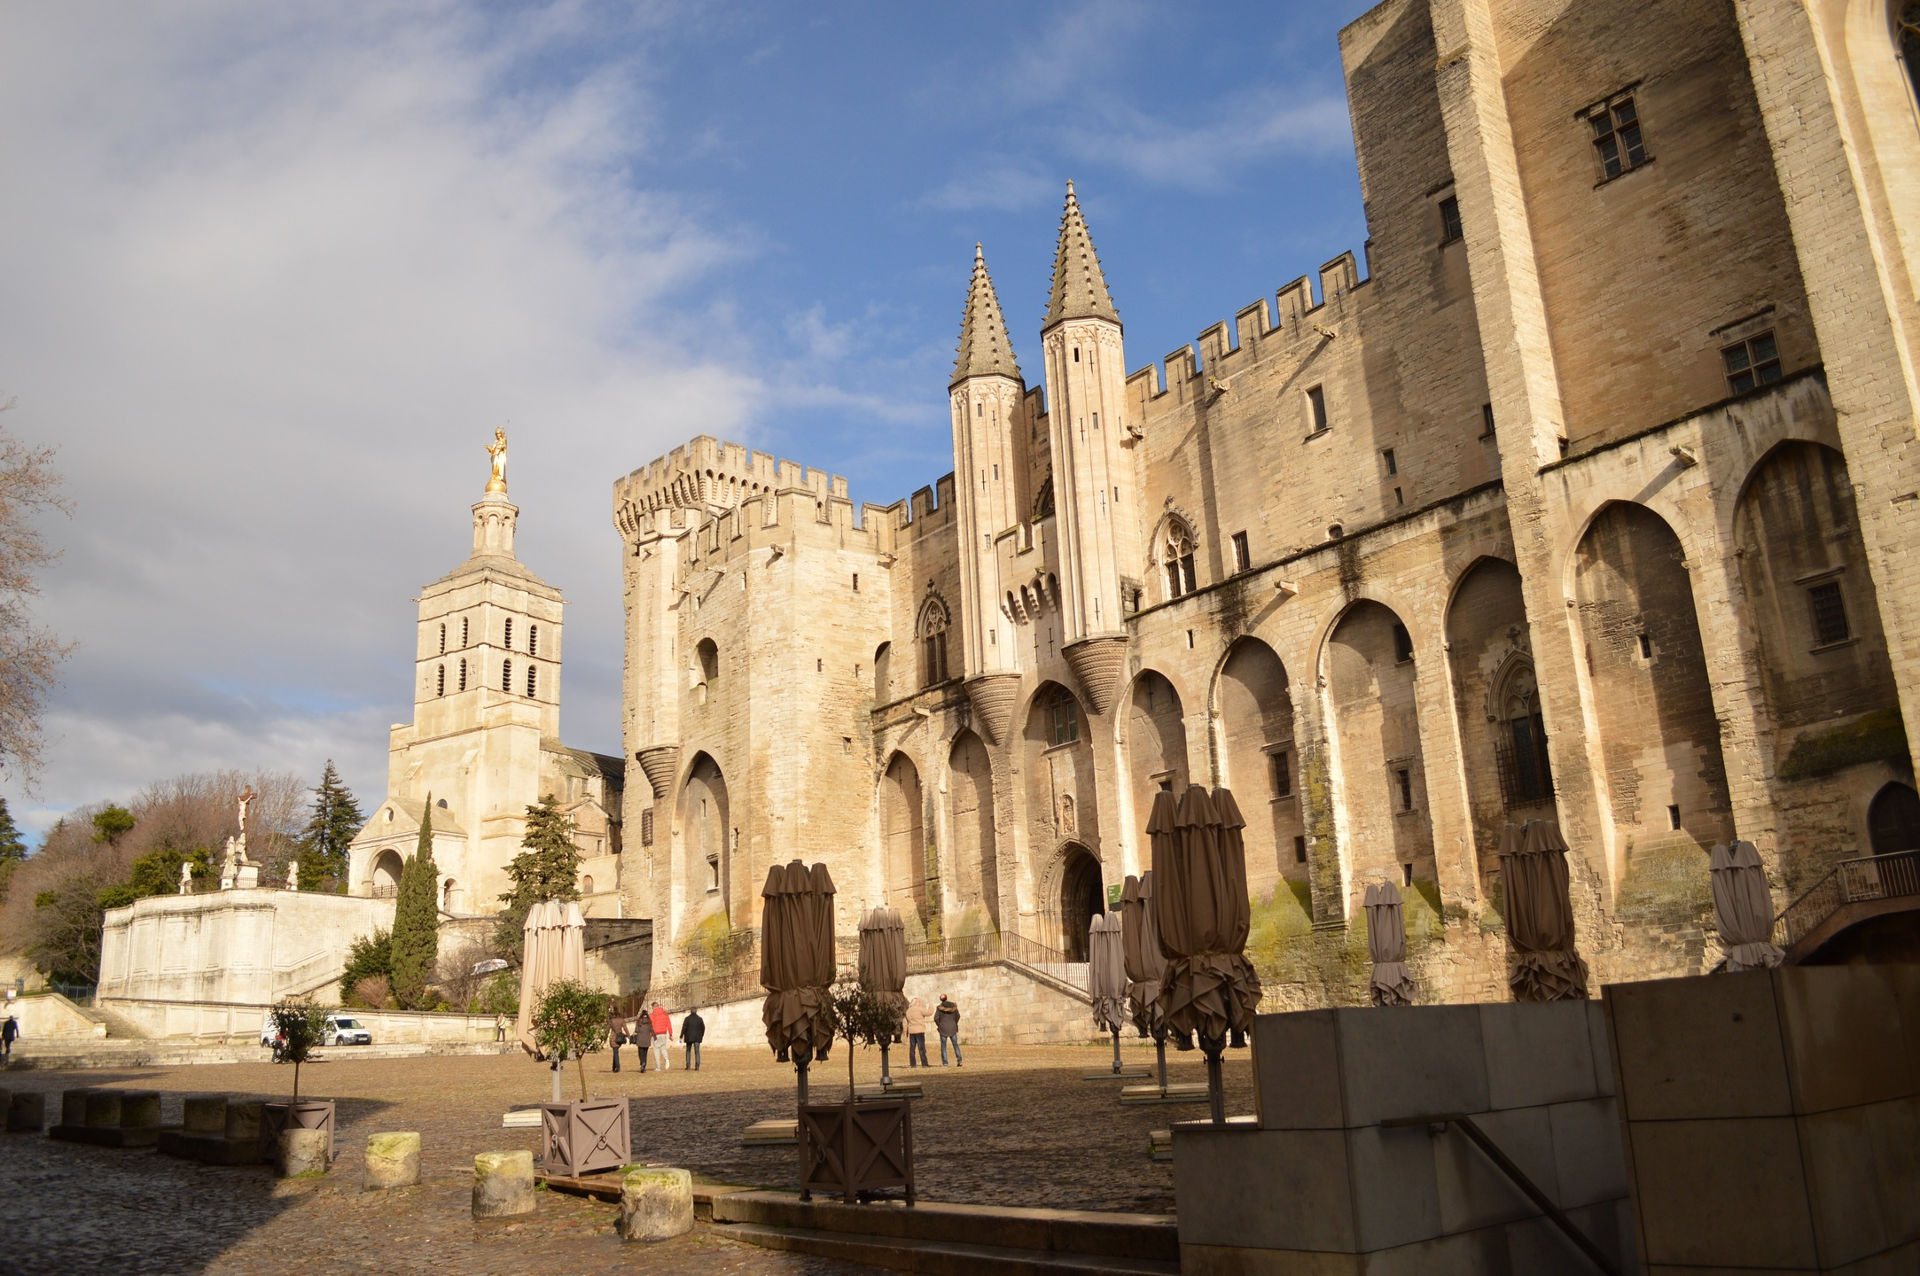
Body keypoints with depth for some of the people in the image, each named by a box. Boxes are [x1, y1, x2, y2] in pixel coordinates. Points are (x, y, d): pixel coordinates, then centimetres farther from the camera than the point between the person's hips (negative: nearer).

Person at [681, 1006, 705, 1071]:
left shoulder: (687, 1019, -5)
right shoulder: (700, 1019, 0)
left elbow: (683, 1028, -9)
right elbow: (703, 1028, 4)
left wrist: (681, 1037, -5)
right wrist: (701, 1036, 18)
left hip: (689, 1038, -1)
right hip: (697, 1038, 1)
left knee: (688, 1051, 16)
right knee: (697, 1052, 0)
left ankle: (688, 1065, 11)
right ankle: (697, 1066, -10)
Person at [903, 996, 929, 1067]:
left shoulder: (908, 1011, 11)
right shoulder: (920, 1009, -7)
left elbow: (904, 1022, 13)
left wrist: (906, 1032, 19)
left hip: (911, 1032, 6)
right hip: (919, 1031, -6)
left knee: (912, 1048, 7)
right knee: (921, 1048, -6)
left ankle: (912, 1064, 7)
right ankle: (924, 1063, -8)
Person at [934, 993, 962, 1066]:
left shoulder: (939, 1007, -9)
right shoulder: (953, 1006, -1)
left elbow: (936, 1018, -12)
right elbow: (957, 1016, 4)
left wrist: (939, 1025, 5)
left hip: (943, 1029, -2)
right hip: (953, 1028, 2)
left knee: (943, 1046, 6)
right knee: (955, 1044, 12)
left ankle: (944, 1063, 3)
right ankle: (959, 1061, 3)